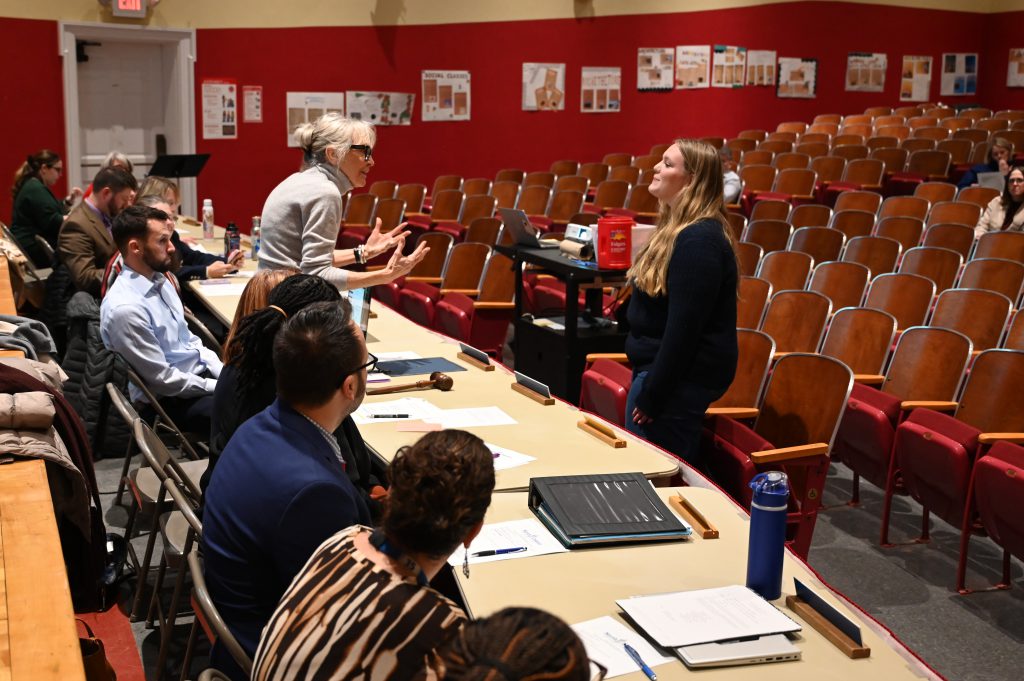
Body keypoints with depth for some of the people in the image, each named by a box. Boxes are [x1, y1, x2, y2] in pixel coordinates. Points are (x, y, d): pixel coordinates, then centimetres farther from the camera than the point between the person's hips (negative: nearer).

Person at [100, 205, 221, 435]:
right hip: (172, 400, -8)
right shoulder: (125, 308, -23)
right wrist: (220, 387, -14)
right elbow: (163, 380, -19)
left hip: (201, 374, 8)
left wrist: (225, 374, -1)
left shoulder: (160, 280, 4)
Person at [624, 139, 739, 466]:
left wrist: (650, 396, -20)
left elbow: (683, 330, -24)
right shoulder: (677, 228, 11)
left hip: (681, 376, -10)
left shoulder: (698, 240, -22)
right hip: (657, 365, 10)